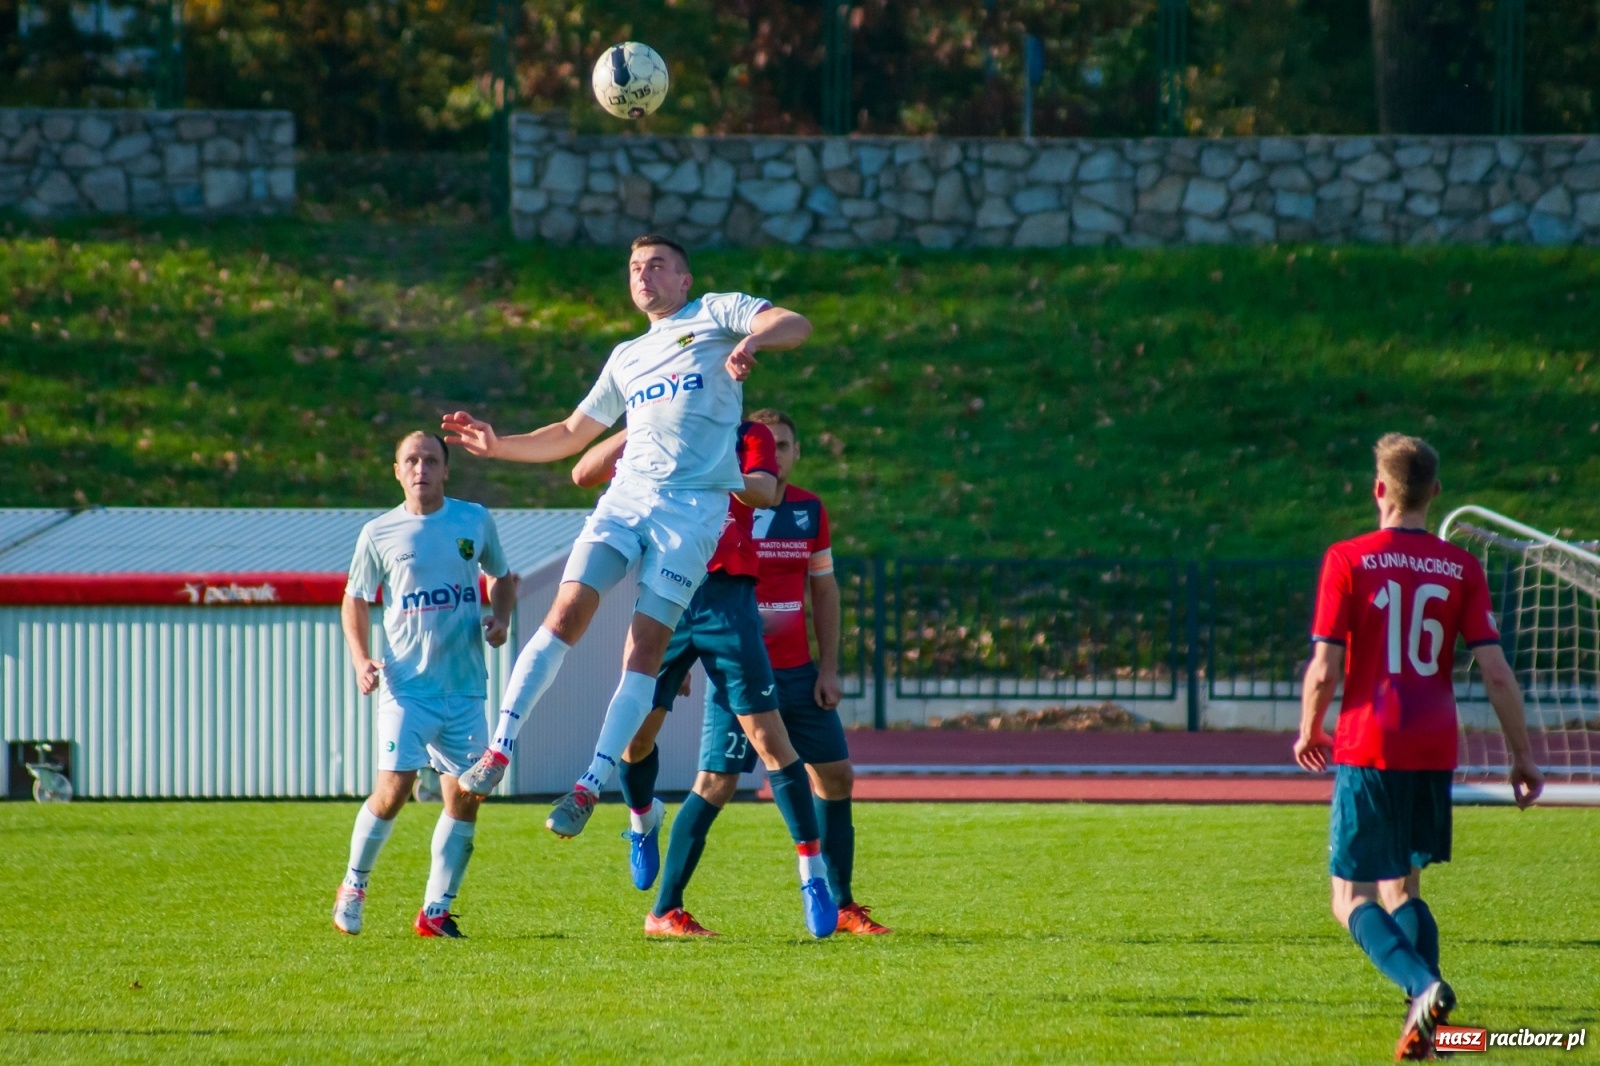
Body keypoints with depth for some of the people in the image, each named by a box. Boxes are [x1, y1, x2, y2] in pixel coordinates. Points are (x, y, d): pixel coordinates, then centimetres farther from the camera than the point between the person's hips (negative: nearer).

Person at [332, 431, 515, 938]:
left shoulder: (475, 521, 7)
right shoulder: (379, 534, 2)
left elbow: (502, 576, 22)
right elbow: (355, 600, 11)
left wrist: (500, 618, 1)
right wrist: (361, 660, -4)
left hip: (465, 686, 3)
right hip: (407, 686, -3)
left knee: (465, 797, -2)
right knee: (394, 789, -13)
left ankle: (436, 910, 8)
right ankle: (353, 887, 9)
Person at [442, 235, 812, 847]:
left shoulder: (716, 314, 10)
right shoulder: (626, 358, 25)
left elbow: (795, 326, -6)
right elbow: (572, 435, 31)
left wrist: (752, 342, -27)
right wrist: (497, 446, 18)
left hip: (694, 505, -4)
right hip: (627, 494, 4)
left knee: (646, 645, -10)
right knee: (566, 614, -13)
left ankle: (591, 787, -10)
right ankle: (498, 751, -16)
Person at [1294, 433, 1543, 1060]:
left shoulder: (1347, 561, -5)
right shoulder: (1461, 568, 3)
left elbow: (1325, 669, -9)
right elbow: (1496, 673, -2)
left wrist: (1309, 732, 9)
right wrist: (1522, 758, 7)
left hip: (1367, 749, -4)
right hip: (1435, 751, 4)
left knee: (1352, 899, 3)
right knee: (1401, 890, 19)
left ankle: (1424, 987, -22)